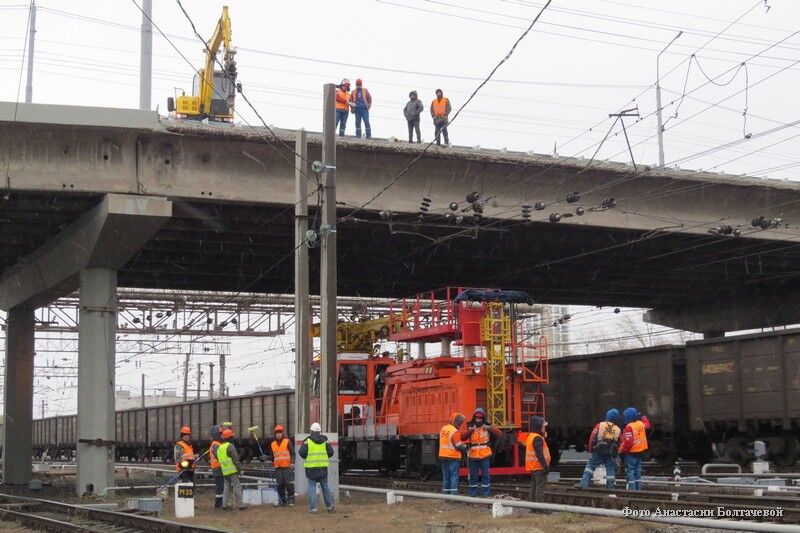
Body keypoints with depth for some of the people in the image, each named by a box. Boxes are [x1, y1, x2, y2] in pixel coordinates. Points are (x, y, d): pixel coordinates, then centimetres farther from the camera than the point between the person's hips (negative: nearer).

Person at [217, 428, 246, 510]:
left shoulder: (219, 448, 15)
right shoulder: (230, 446, -11)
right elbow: (235, 459, -15)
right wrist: (240, 468, -10)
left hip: (225, 471, 8)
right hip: (233, 470, -8)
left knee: (227, 487, 13)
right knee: (237, 487, -5)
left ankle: (225, 504, 9)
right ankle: (240, 504, -6)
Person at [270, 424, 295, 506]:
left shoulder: (287, 442, 0)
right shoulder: (272, 444, 13)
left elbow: (292, 453, -3)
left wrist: (292, 462, -13)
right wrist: (273, 463, 17)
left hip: (287, 466, -4)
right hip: (278, 468, 4)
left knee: (289, 484, -7)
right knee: (280, 485, 5)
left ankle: (291, 500, 1)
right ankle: (282, 500, 13)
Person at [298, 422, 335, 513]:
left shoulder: (308, 440, -5)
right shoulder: (325, 440, 4)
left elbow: (301, 452, -8)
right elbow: (331, 452, 3)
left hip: (311, 467, -2)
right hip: (323, 467, 2)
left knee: (312, 487, 2)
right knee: (325, 486, 13)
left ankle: (313, 507, -2)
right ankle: (329, 505, 17)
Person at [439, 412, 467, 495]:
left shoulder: (443, 428, 8)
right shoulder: (455, 431, -16)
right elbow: (458, 446, -16)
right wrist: (465, 446, 3)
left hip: (443, 456, 7)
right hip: (453, 457, -7)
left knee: (446, 475, 13)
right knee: (454, 475, -3)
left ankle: (445, 492, 16)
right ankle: (453, 493, -9)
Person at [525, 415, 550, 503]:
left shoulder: (530, 436, 13)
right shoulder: (537, 438, -18)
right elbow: (539, 454, -23)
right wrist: (546, 466, -21)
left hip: (533, 467, 10)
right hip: (539, 467, -10)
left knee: (534, 486, 14)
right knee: (540, 487, -8)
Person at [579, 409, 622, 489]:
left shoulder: (600, 425, -2)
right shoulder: (618, 430, 6)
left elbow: (592, 438, -2)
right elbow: (618, 444, 11)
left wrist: (590, 450, 8)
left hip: (598, 452, -2)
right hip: (610, 454, 2)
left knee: (590, 466, 4)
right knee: (611, 470, 10)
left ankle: (584, 484, -6)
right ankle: (610, 488, 8)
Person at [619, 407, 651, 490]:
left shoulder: (629, 427, -19)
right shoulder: (641, 424, 4)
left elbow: (628, 442, -25)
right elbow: (647, 425, 29)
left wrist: (621, 451, -17)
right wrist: (643, 417, 42)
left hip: (631, 452, -8)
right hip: (640, 451, 8)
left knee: (630, 471, -6)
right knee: (638, 471, 14)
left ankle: (632, 489, -11)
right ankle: (638, 488, 17)